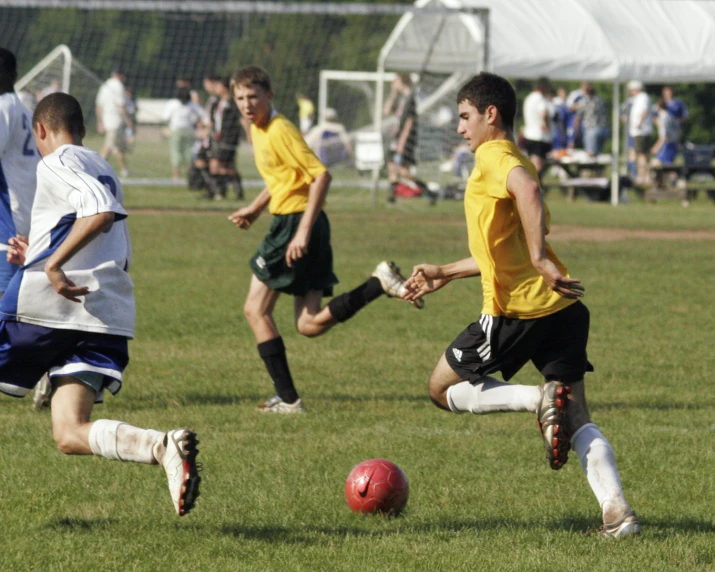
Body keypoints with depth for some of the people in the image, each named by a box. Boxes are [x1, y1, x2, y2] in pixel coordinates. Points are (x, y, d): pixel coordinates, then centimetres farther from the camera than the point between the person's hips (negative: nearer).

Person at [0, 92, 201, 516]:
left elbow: (100, 212, -20)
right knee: (70, 434, -5)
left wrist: (53, 264, -18)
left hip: (43, 307, -7)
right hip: (110, 317, 7)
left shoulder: (56, 163, -1)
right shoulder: (106, 171, 25)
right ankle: (163, 446, -31)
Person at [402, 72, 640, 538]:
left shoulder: (494, 156, -5)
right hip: (561, 307, 9)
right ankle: (617, 511, -14)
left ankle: (539, 400, -12)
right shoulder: (513, 161, 24)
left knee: (444, 389, 9)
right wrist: (445, 273, 35)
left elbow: (528, 191, -29)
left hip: (516, 309, -9)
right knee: (578, 421, 6)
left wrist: (540, 259, -29)